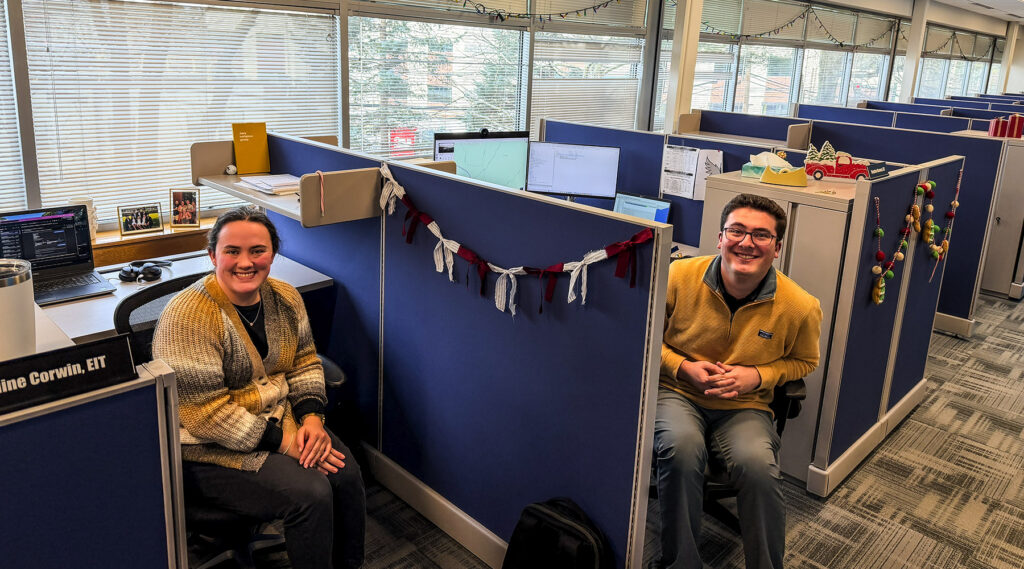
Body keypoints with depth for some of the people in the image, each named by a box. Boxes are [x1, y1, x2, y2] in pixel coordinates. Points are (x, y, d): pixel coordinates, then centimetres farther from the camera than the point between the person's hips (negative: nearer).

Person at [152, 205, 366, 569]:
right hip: (211, 450, -6)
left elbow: (304, 362, 10)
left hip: (280, 421, 7)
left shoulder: (285, 297, 2)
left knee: (346, 474, -14)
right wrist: (282, 441, -22)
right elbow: (204, 413, -23)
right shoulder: (189, 316, -21)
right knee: (310, 494, -24)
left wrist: (311, 417, -8)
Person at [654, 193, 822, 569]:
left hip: (745, 406, 1)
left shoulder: (801, 307, -11)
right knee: (681, 446, -32)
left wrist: (757, 377, -9)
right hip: (677, 393, 0)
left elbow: (803, 361, 10)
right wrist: (682, 367, -14)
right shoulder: (679, 277, -13)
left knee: (758, 464, -30)